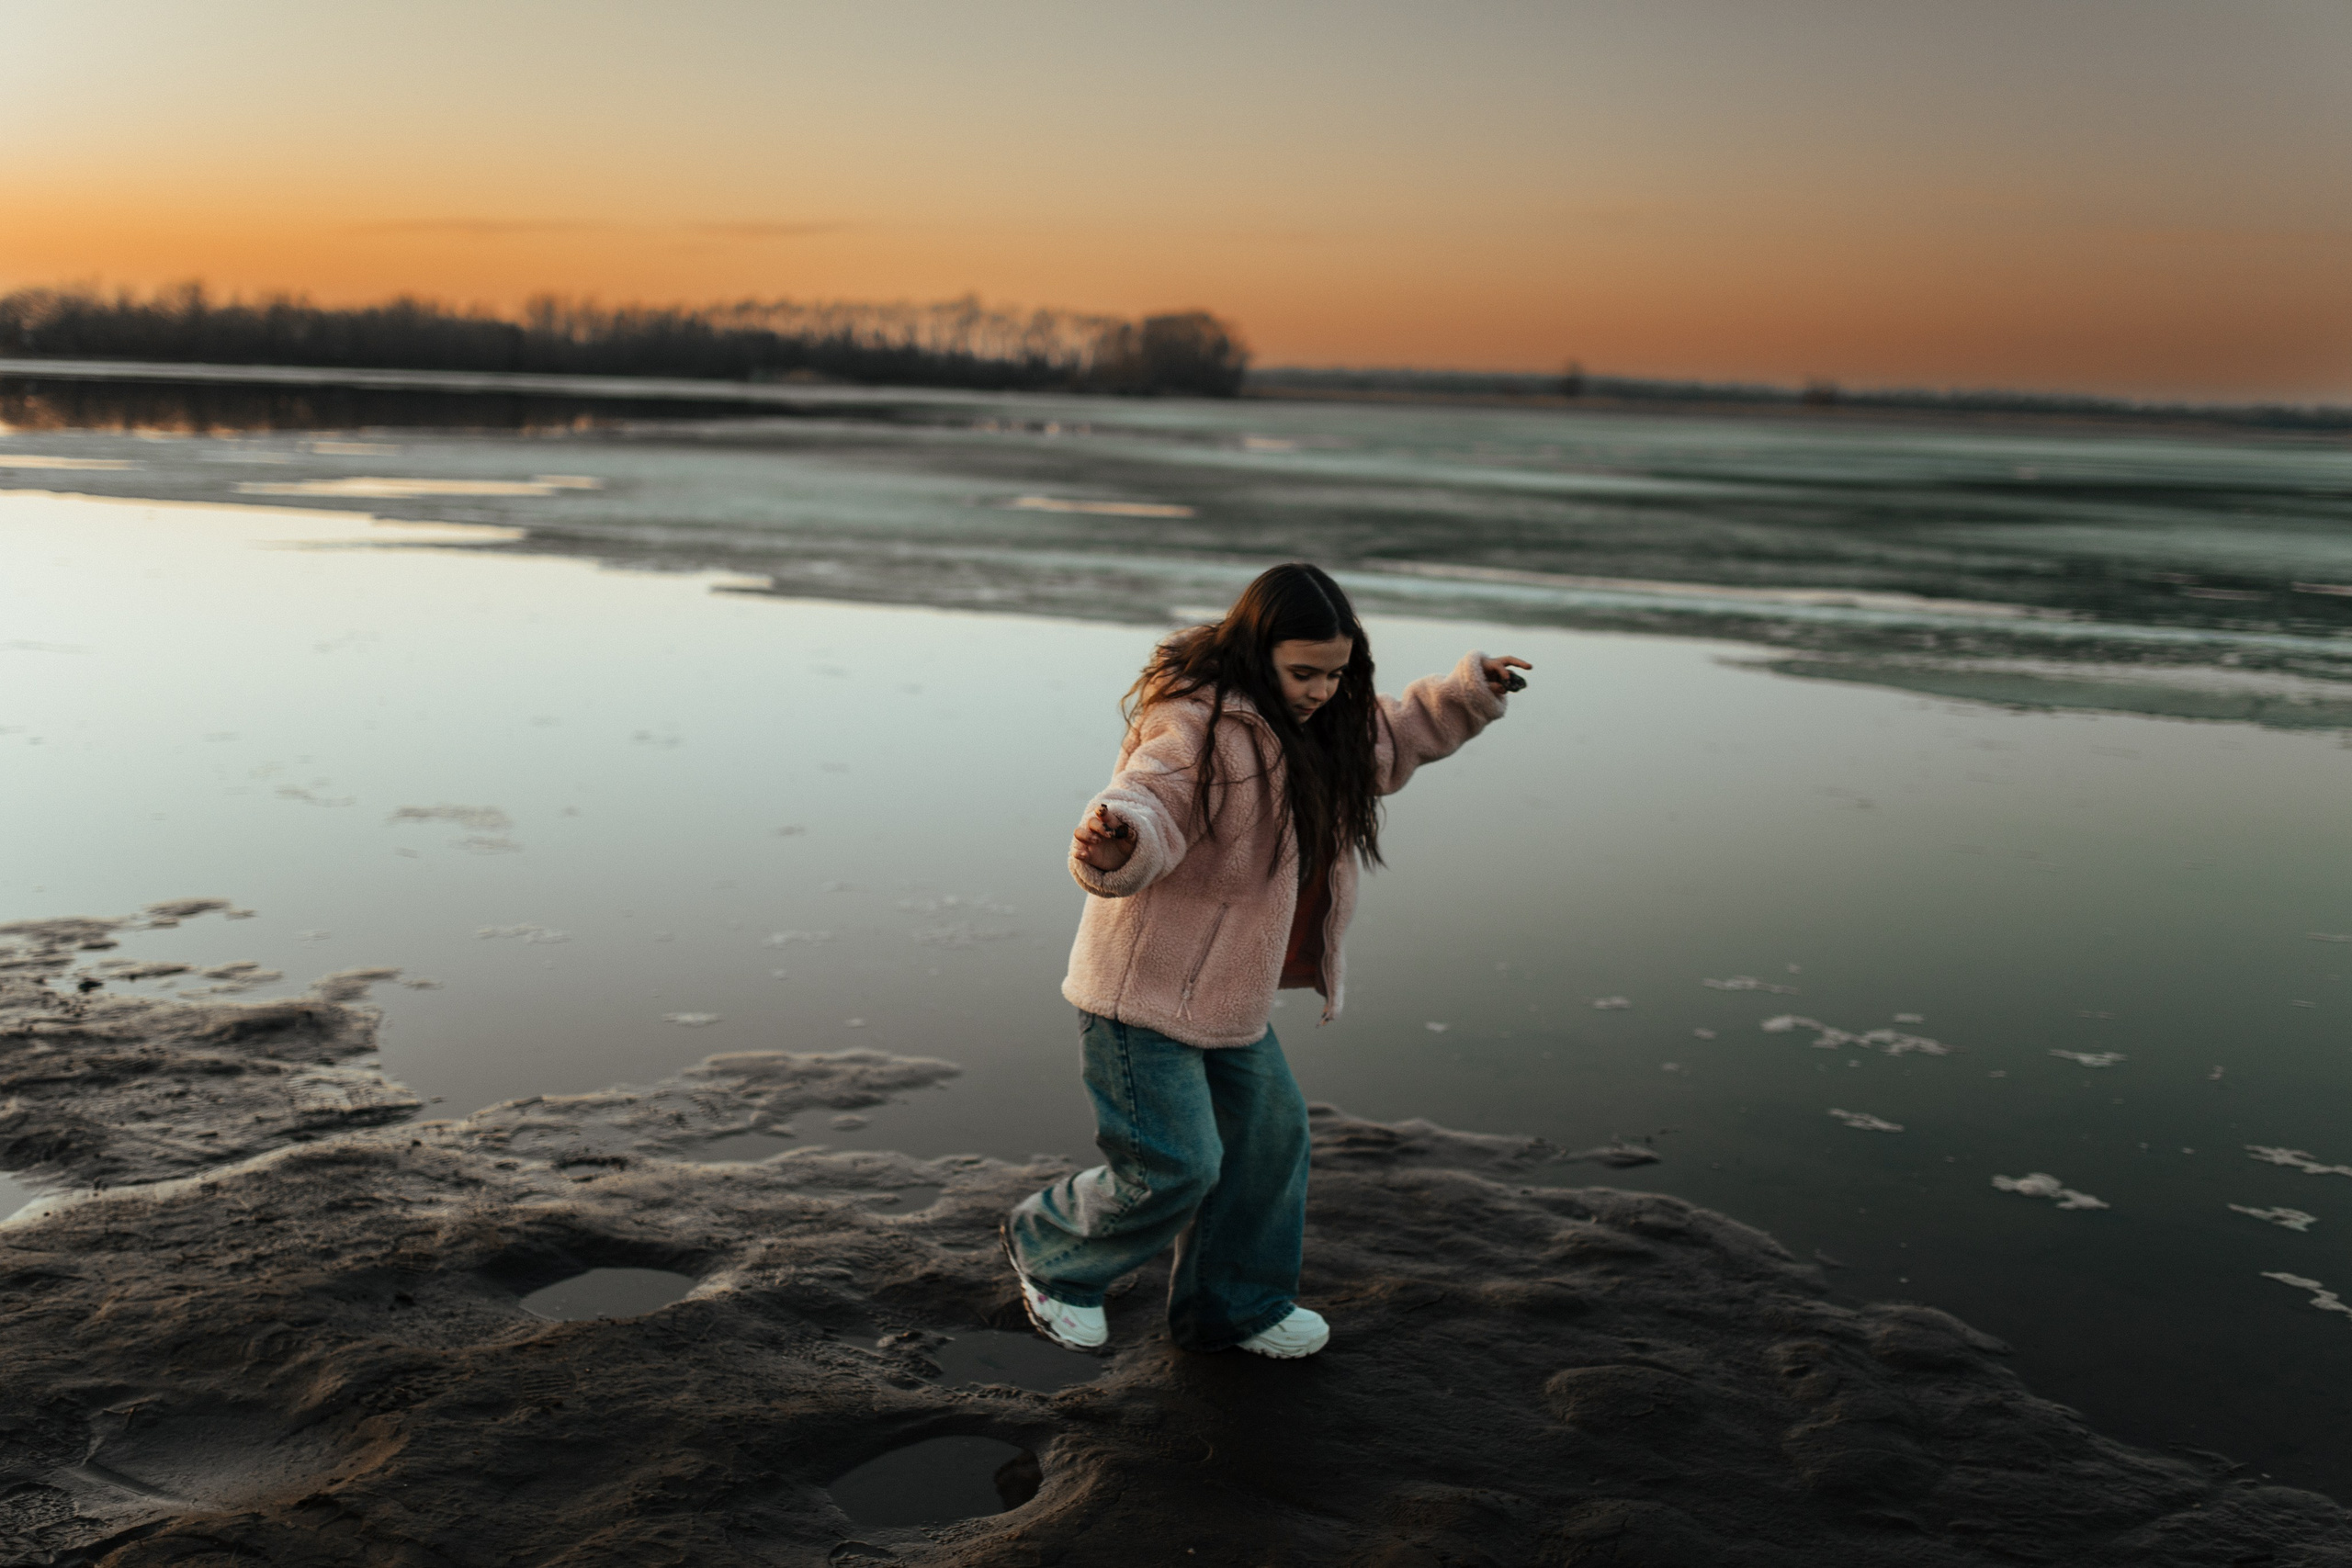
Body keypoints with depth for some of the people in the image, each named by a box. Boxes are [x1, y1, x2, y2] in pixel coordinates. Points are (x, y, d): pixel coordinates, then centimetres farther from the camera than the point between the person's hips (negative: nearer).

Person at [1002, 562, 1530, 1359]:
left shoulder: (1316, 725, 6)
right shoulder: (1194, 726, -24)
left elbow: (1388, 738, 25)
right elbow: (1148, 808, -37)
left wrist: (1469, 695, 13)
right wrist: (1116, 844, -60)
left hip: (1226, 993, 10)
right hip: (1144, 990, -9)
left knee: (1269, 1133, 16)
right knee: (1172, 1166, -7)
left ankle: (1236, 1305, 35)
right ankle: (1047, 1250, 21)